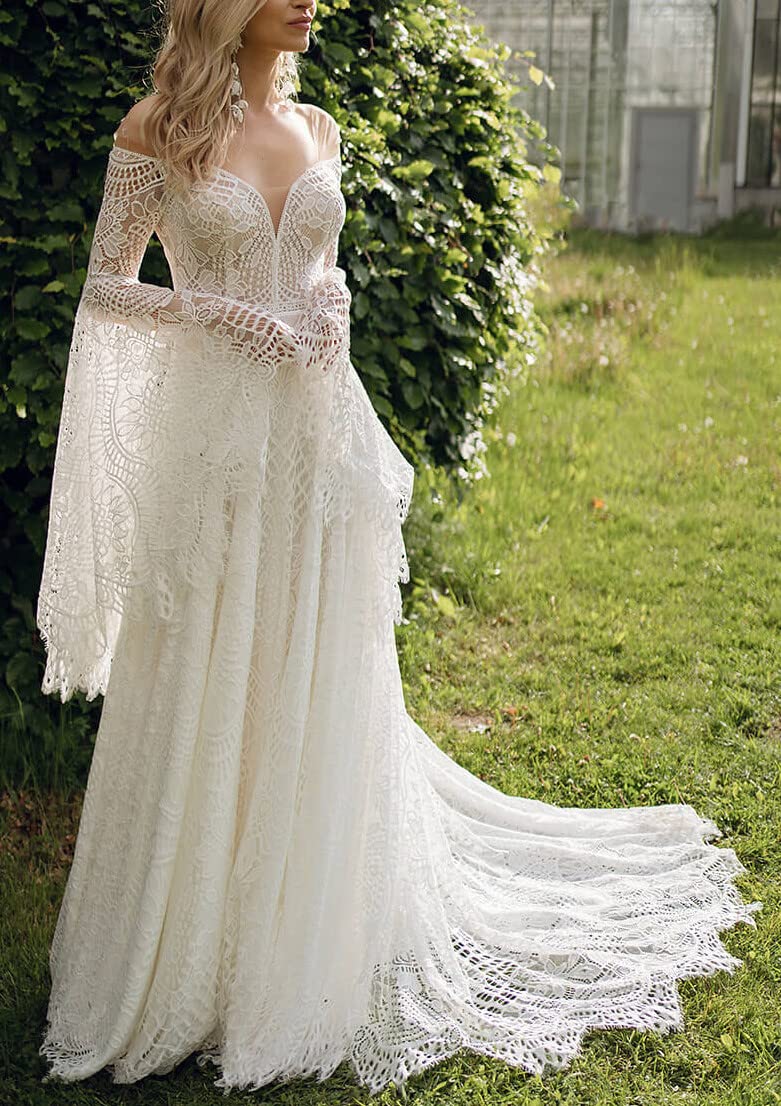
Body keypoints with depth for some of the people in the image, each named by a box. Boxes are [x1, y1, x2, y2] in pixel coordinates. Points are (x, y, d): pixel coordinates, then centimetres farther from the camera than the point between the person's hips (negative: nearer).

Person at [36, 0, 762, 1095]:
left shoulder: (318, 129, 11)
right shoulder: (158, 130, -3)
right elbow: (104, 287, 0)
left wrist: (333, 307, -1)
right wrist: (219, 312, -15)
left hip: (318, 429, 4)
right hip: (215, 431, -4)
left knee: (319, 687, 10)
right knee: (207, 687, 3)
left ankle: (312, 950, 27)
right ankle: (189, 952, 20)